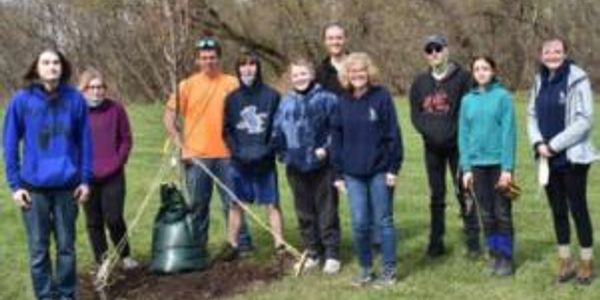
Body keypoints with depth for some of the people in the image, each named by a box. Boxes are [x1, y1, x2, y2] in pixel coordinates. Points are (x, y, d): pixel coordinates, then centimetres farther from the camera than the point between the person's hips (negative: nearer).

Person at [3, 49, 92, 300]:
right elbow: (10, 144, 1)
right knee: (38, 250, 6)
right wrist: (15, 184, -3)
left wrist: (85, 179, 1)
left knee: (67, 246, 11)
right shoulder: (22, 100, -5)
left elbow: (84, 141, 4)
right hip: (33, 187, -1)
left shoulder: (75, 99, -3)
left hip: (67, 186, 1)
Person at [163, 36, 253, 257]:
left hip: (225, 154, 0)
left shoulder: (231, 84, 2)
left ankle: (242, 243, 12)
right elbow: (169, 117, 4)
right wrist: (181, 146, -3)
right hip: (196, 156, 1)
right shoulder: (188, 85, 2)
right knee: (198, 205, 8)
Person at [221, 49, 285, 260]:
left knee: (272, 203, 1)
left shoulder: (271, 96, -1)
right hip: (239, 161, 3)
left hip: (265, 161, -2)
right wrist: (237, 150, -9)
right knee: (236, 204, 7)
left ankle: (279, 244, 8)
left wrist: (266, 149, -13)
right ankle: (233, 246, 16)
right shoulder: (232, 98, 6)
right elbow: (227, 129, 5)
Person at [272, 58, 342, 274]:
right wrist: (282, 151, -1)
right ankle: (312, 253, 22)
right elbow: (277, 131, 12)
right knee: (304, 213, 11)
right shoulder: (286, 103, 8)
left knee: (326, 211, 3)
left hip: (321, 165, -4)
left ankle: (332, 254, 11)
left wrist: (326, 148, -14)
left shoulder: (326, 99, -5)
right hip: (295, 166, 4)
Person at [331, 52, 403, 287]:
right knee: (359, 223, 3)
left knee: (383, 221, 5)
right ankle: (365, 268, 18)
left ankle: (389, 269, 14)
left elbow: (393, 134, -6)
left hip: (379, 171, -3)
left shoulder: (382, 97, -5)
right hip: (353, 174, 3)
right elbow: (337, 139, 10)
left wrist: (393, 168, -10)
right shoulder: (343, 103, 7)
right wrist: (338, 173, 6)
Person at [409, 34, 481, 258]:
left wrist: (452, 132, -15)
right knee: (436, 195, 9)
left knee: (464, 191, -2)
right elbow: (415, 113, 7)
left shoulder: (462, 77, -4)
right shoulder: (420, 82, 9)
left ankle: (472, 240, 4)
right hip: (432, 146, 4)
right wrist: (428, 132, -8)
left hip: (457, 144, -4)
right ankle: (436, 241, 15)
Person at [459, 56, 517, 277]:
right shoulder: (467, 100, 7)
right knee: (486, 215, 9)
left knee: (502, 214, 2)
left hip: (499, 163, -3)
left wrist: (507, 168, -12)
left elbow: (509, 132, -8)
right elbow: (463, 135, 8)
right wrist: (466, 168, 2)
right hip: (477, 164, 4)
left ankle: (506, 258, 11)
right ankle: (494, 254, 20)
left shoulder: (503, 96, -5)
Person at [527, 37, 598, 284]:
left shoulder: (577, 79, -11)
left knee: (578, 209, 1)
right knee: (558, 210, 12)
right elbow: (532, 115, 12)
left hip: (573, 157, -6)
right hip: (548, 158, 6)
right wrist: (538, 143, -6)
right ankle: (565, 262, 22)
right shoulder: (540, 82, 8)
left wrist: (554, 145, -16)